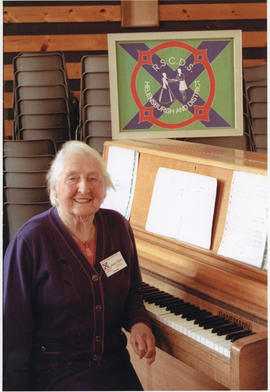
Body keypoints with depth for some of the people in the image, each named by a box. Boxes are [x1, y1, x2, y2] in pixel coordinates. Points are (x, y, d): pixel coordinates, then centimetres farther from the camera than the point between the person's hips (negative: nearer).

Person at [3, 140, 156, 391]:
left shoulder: (118, 227, 3)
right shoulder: (31, 240, -14)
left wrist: (138, 323, -3)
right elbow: (13, 323, -11)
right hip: (53, 368, -5)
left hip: (113, 360, 6)